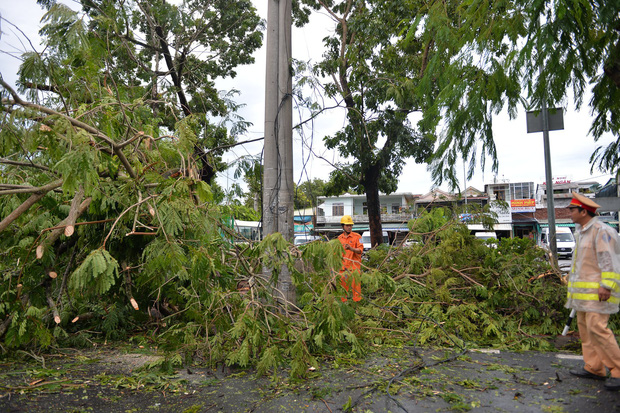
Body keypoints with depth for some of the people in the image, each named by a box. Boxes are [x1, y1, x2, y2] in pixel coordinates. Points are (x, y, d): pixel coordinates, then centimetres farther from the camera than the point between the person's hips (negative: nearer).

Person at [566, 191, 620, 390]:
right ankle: (593, 368, 16)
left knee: (596, 327, -14)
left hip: (597, 289, -10)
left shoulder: (601, 231, -13)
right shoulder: (582, 232, 17)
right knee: (585, 326, 9)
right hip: (584, 289, 10)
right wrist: (574, 282, 22)